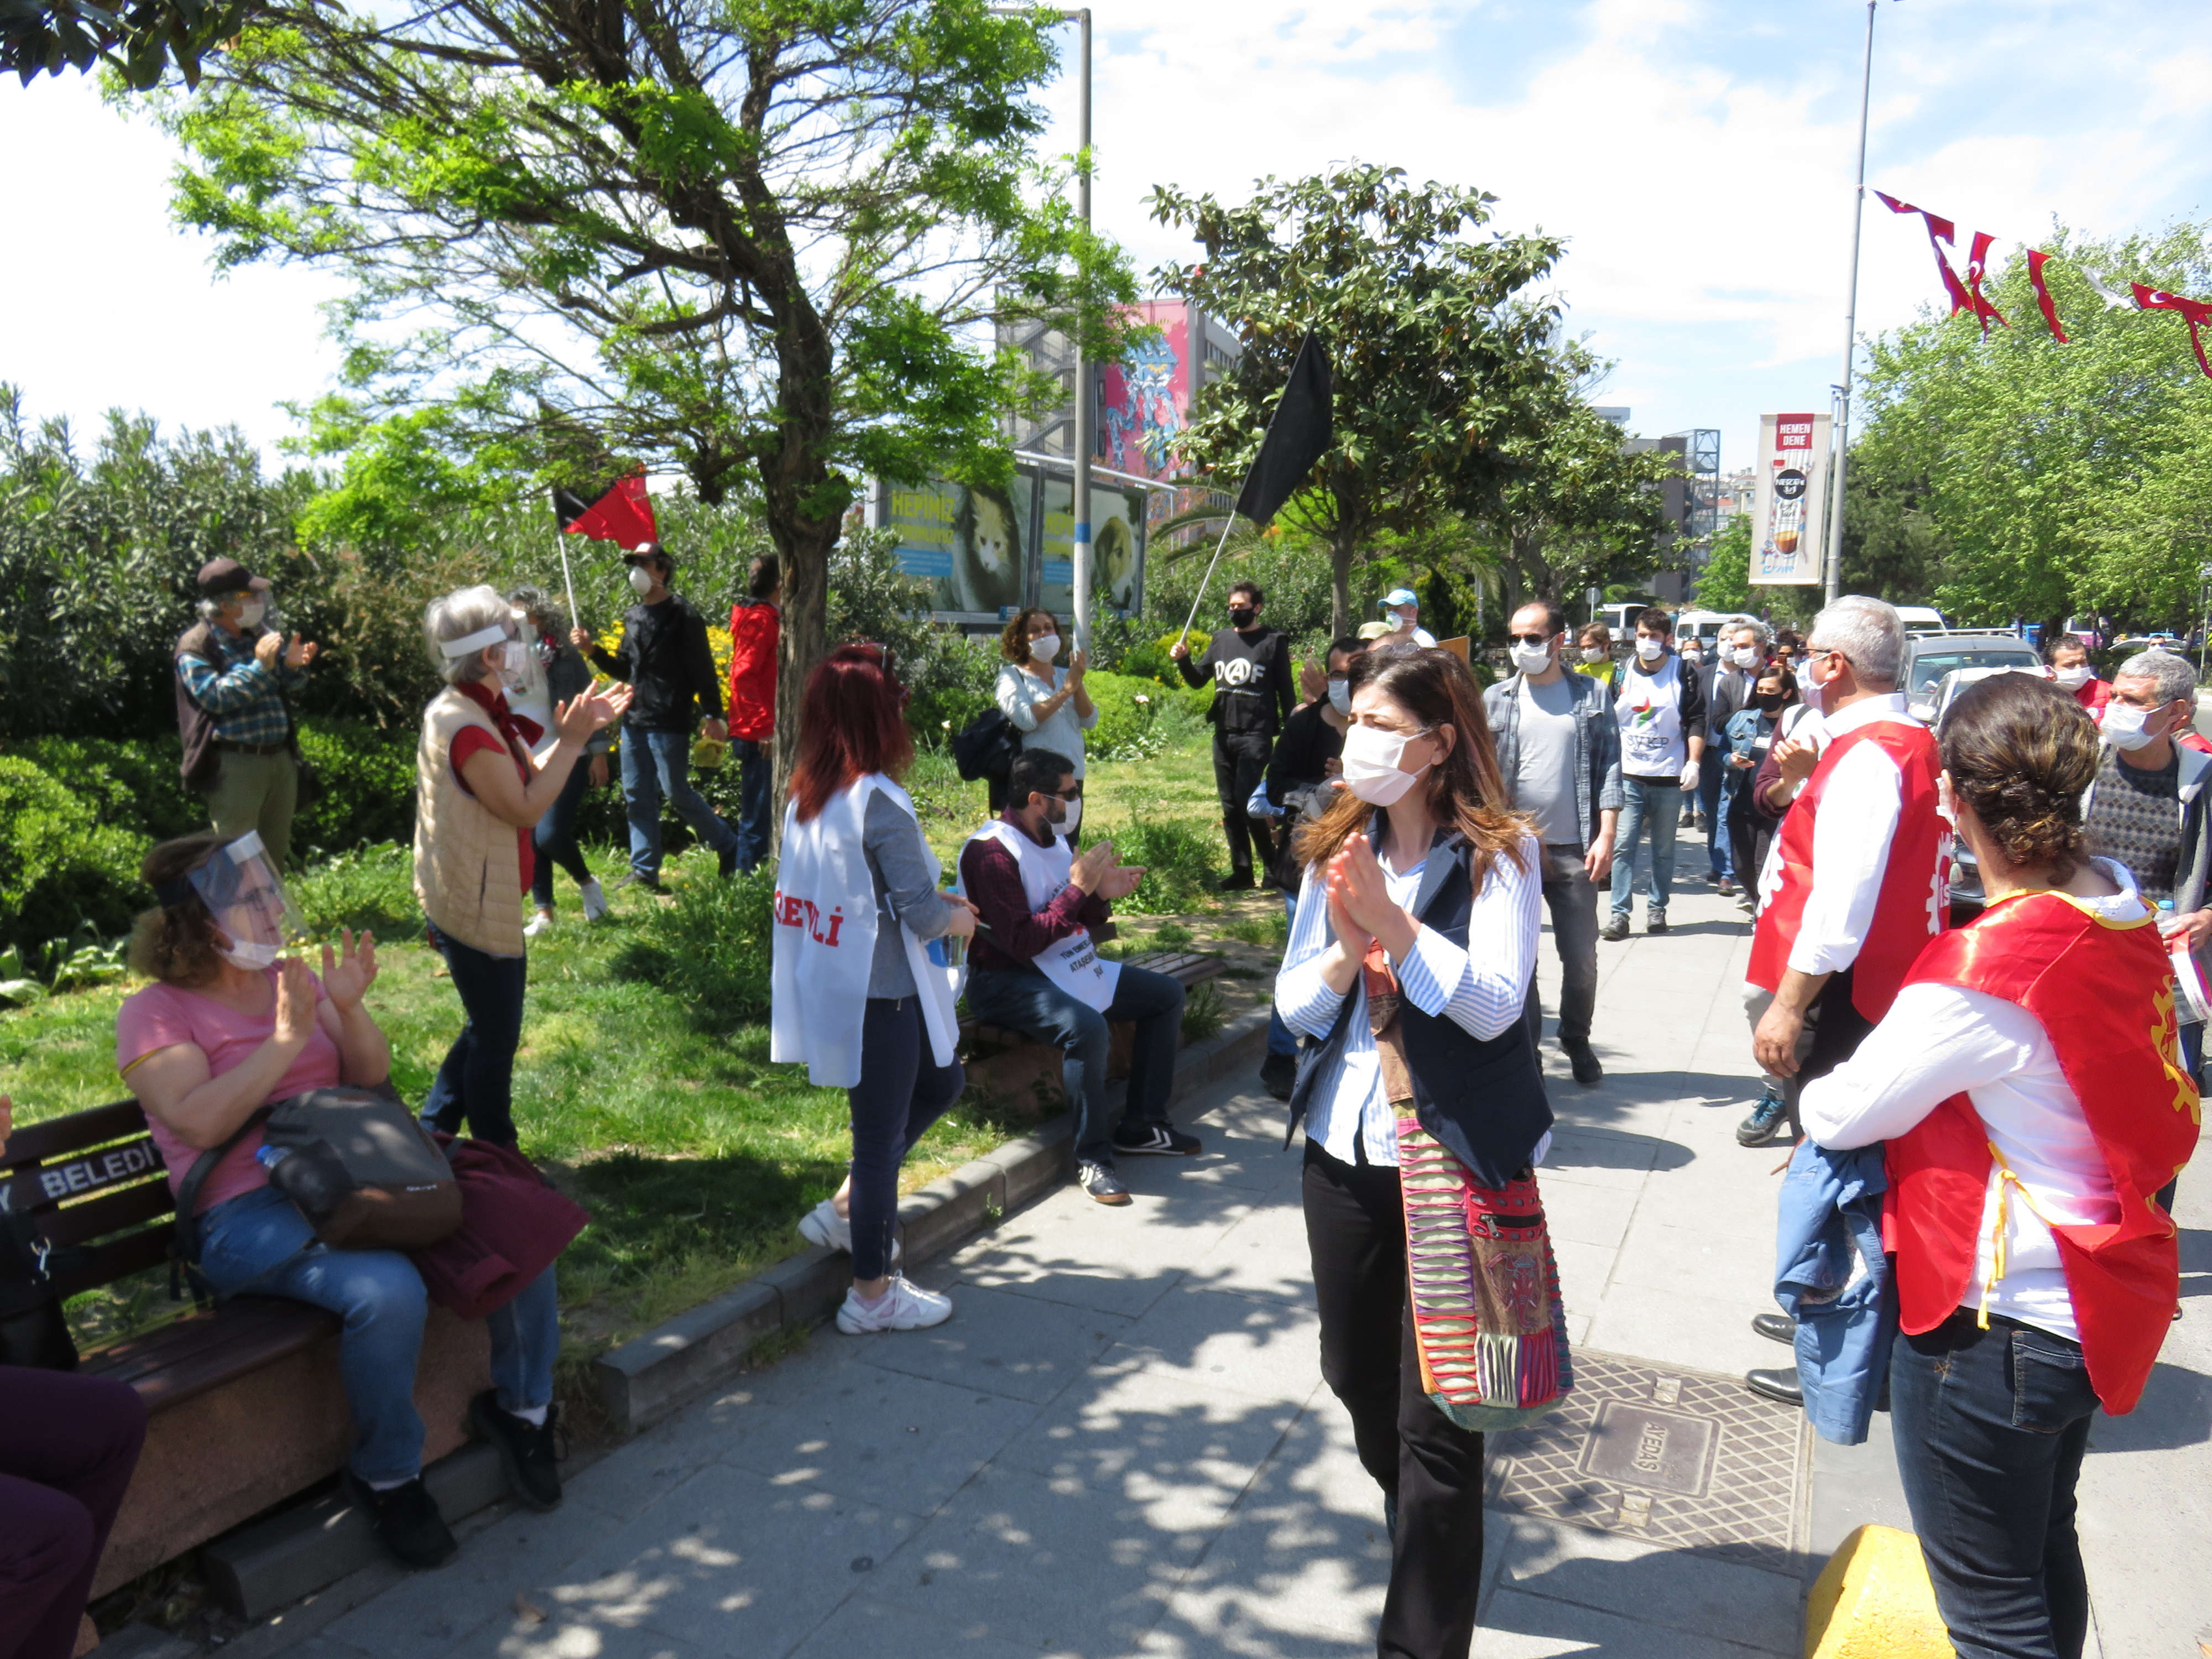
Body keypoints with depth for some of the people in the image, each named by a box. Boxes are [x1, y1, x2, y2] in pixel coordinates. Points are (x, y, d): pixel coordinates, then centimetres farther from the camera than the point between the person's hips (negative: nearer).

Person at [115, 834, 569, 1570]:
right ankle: (386, 1477, -9)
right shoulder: (155, 1014, -1)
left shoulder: (294, 978, 13)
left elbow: (372, 1078, 8)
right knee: (387, 1292, -34)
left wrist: (350, 1009, -10)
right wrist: (286, 1039, -19)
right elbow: (200, 1124, -16)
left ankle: (521, 1406, 7)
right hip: (249, 1214, -6)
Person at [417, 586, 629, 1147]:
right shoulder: (467, 728, -24)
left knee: (489, 1027, 23)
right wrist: (570, 741, -19)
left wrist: (578, 731, 4)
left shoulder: (474, 713, 10)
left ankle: (433, 1131, 34)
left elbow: (530, 778, 13)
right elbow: (525, 808, -24)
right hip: (477, 909, -11)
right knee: (496, 1039, 4)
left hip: (476, 902, 11)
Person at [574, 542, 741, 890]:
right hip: (634, 721, 8)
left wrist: (713, 716, -15)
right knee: (637, 796, 8)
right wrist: (592, 651, 7)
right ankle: (645, 872, 15)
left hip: (669, 722, -8)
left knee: (676, 791, -4)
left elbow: (703, 670, -10)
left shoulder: (682, 616, -7)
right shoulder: (634, 617, 14)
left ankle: (728, 846, 15)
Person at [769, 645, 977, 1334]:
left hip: (832, 987, 9)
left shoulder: (806, 796, 4)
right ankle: (873, 1294, 22)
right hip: (879, 994, -9)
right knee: (881, 1135, 6)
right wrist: (957, 919, 1)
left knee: (941, 1081, 26)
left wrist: (937, 901, 12)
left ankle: (844, 1208, 28)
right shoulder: (879, 801, -21)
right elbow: (923, 914, -21)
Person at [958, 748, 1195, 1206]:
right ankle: (1093, 1158, -19)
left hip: (1066, 967, 10)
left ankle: (1142, 1127, 13)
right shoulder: (992, 853, -19)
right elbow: (1022, 942, -26)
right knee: (1086, 1025, -36)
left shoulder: (1053, 839, 9)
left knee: (1167, 994, 9)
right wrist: (1078, 888, -23)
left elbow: (1079, 925, 15)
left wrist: (1103, 895, -6)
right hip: (1007, 981, -10)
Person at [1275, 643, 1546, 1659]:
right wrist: (1345, 953, -16)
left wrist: (1393, 921, -28)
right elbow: (1293, 1005, 3)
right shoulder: (1337, 852, 5)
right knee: (1359, 1379, 22)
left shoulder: (1497, 855, -10)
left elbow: (1495, 1004, -21)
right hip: (1344, 1149, 6)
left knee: (1435, 1416, 0)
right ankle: (1429, 1548, 49)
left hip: (1455, 1158, -6)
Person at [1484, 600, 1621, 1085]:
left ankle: (1577, 1041, 28)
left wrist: (1607, 834, -7)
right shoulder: (1495, 699, 6)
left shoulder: (1592, 697, 5)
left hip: (1574, 850, 0)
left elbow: (1608, 768, 2)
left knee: (1582, 958, 5)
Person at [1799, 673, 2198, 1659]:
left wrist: (1810, 1098, 4)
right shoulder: (2122, 904, -4)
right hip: (2097, 1301, 9)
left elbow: (1845, 1114, -19)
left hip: (1992, 1321, -9)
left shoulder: (1983, 969, -29)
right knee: (2047, 1551, 29)